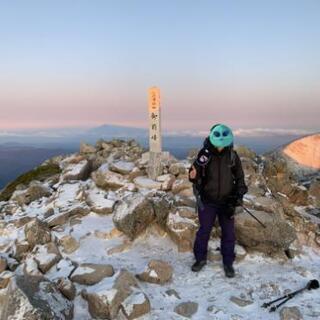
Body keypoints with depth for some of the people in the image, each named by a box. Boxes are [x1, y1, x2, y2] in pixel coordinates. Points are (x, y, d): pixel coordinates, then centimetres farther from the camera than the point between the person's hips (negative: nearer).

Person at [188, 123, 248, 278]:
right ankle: (200, 258, 32)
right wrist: (194, 174, -31)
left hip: (227, 202, 1)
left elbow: (239, 177, 5)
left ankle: (228, 262, 28)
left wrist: (239, 194, -4)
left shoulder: (232, 156, -6)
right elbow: (194, 176, -8)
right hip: (207, 201, -1)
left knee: (228, 233, 9)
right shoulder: (204, 154, -11)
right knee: (203, 231, 11)